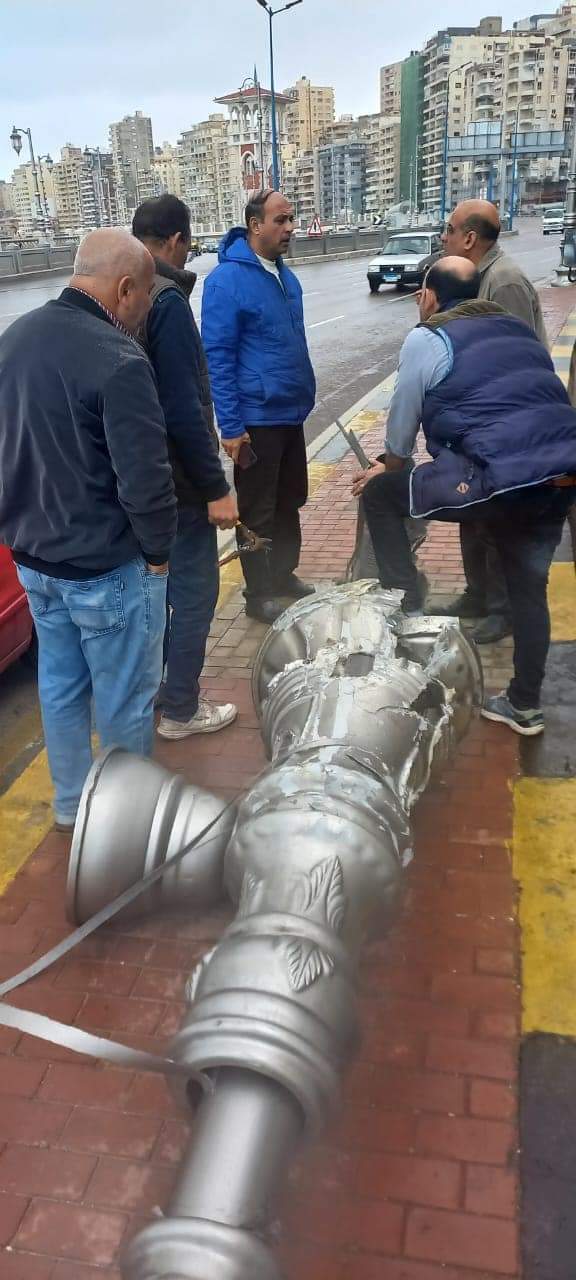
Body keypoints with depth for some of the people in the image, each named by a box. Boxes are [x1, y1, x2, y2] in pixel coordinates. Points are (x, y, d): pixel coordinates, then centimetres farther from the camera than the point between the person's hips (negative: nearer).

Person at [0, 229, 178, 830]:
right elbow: (145, 478, -24)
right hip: (107, 566, -8)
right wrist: (158, 550, -7)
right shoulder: (117, 358, -23)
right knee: (124, 700, 9)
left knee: (60, 685, 21)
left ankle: (70, 803, 37)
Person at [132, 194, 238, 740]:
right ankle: (180, 709, 13)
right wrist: (215, 487, -20)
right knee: (193, 591, 3)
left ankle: (153, 684, 34)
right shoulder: (166, 299, -19)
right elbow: (183, 408, -25)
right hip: (173, 479, -9)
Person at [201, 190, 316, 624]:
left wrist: (304, 396, 15)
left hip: (291, 413, 8)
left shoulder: (286, 275, 9)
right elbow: (217, 357, -17)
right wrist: (231, 427, -20)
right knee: (258, 511, 4)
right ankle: (260, 594, 17)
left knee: (289, 502, 18)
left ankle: (285, 575, 34)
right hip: (256, 419, -7)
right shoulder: (227, 279, -14)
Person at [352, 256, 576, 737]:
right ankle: (524, 705, 28)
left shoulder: (427, 339, 5)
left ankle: (409, 610, 11)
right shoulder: (519, 329, 26)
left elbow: (403, 422, 10)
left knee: (378, 494, 10)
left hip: (500, 477, -7)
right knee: (528, 585, 20)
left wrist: (389, 470, 30)